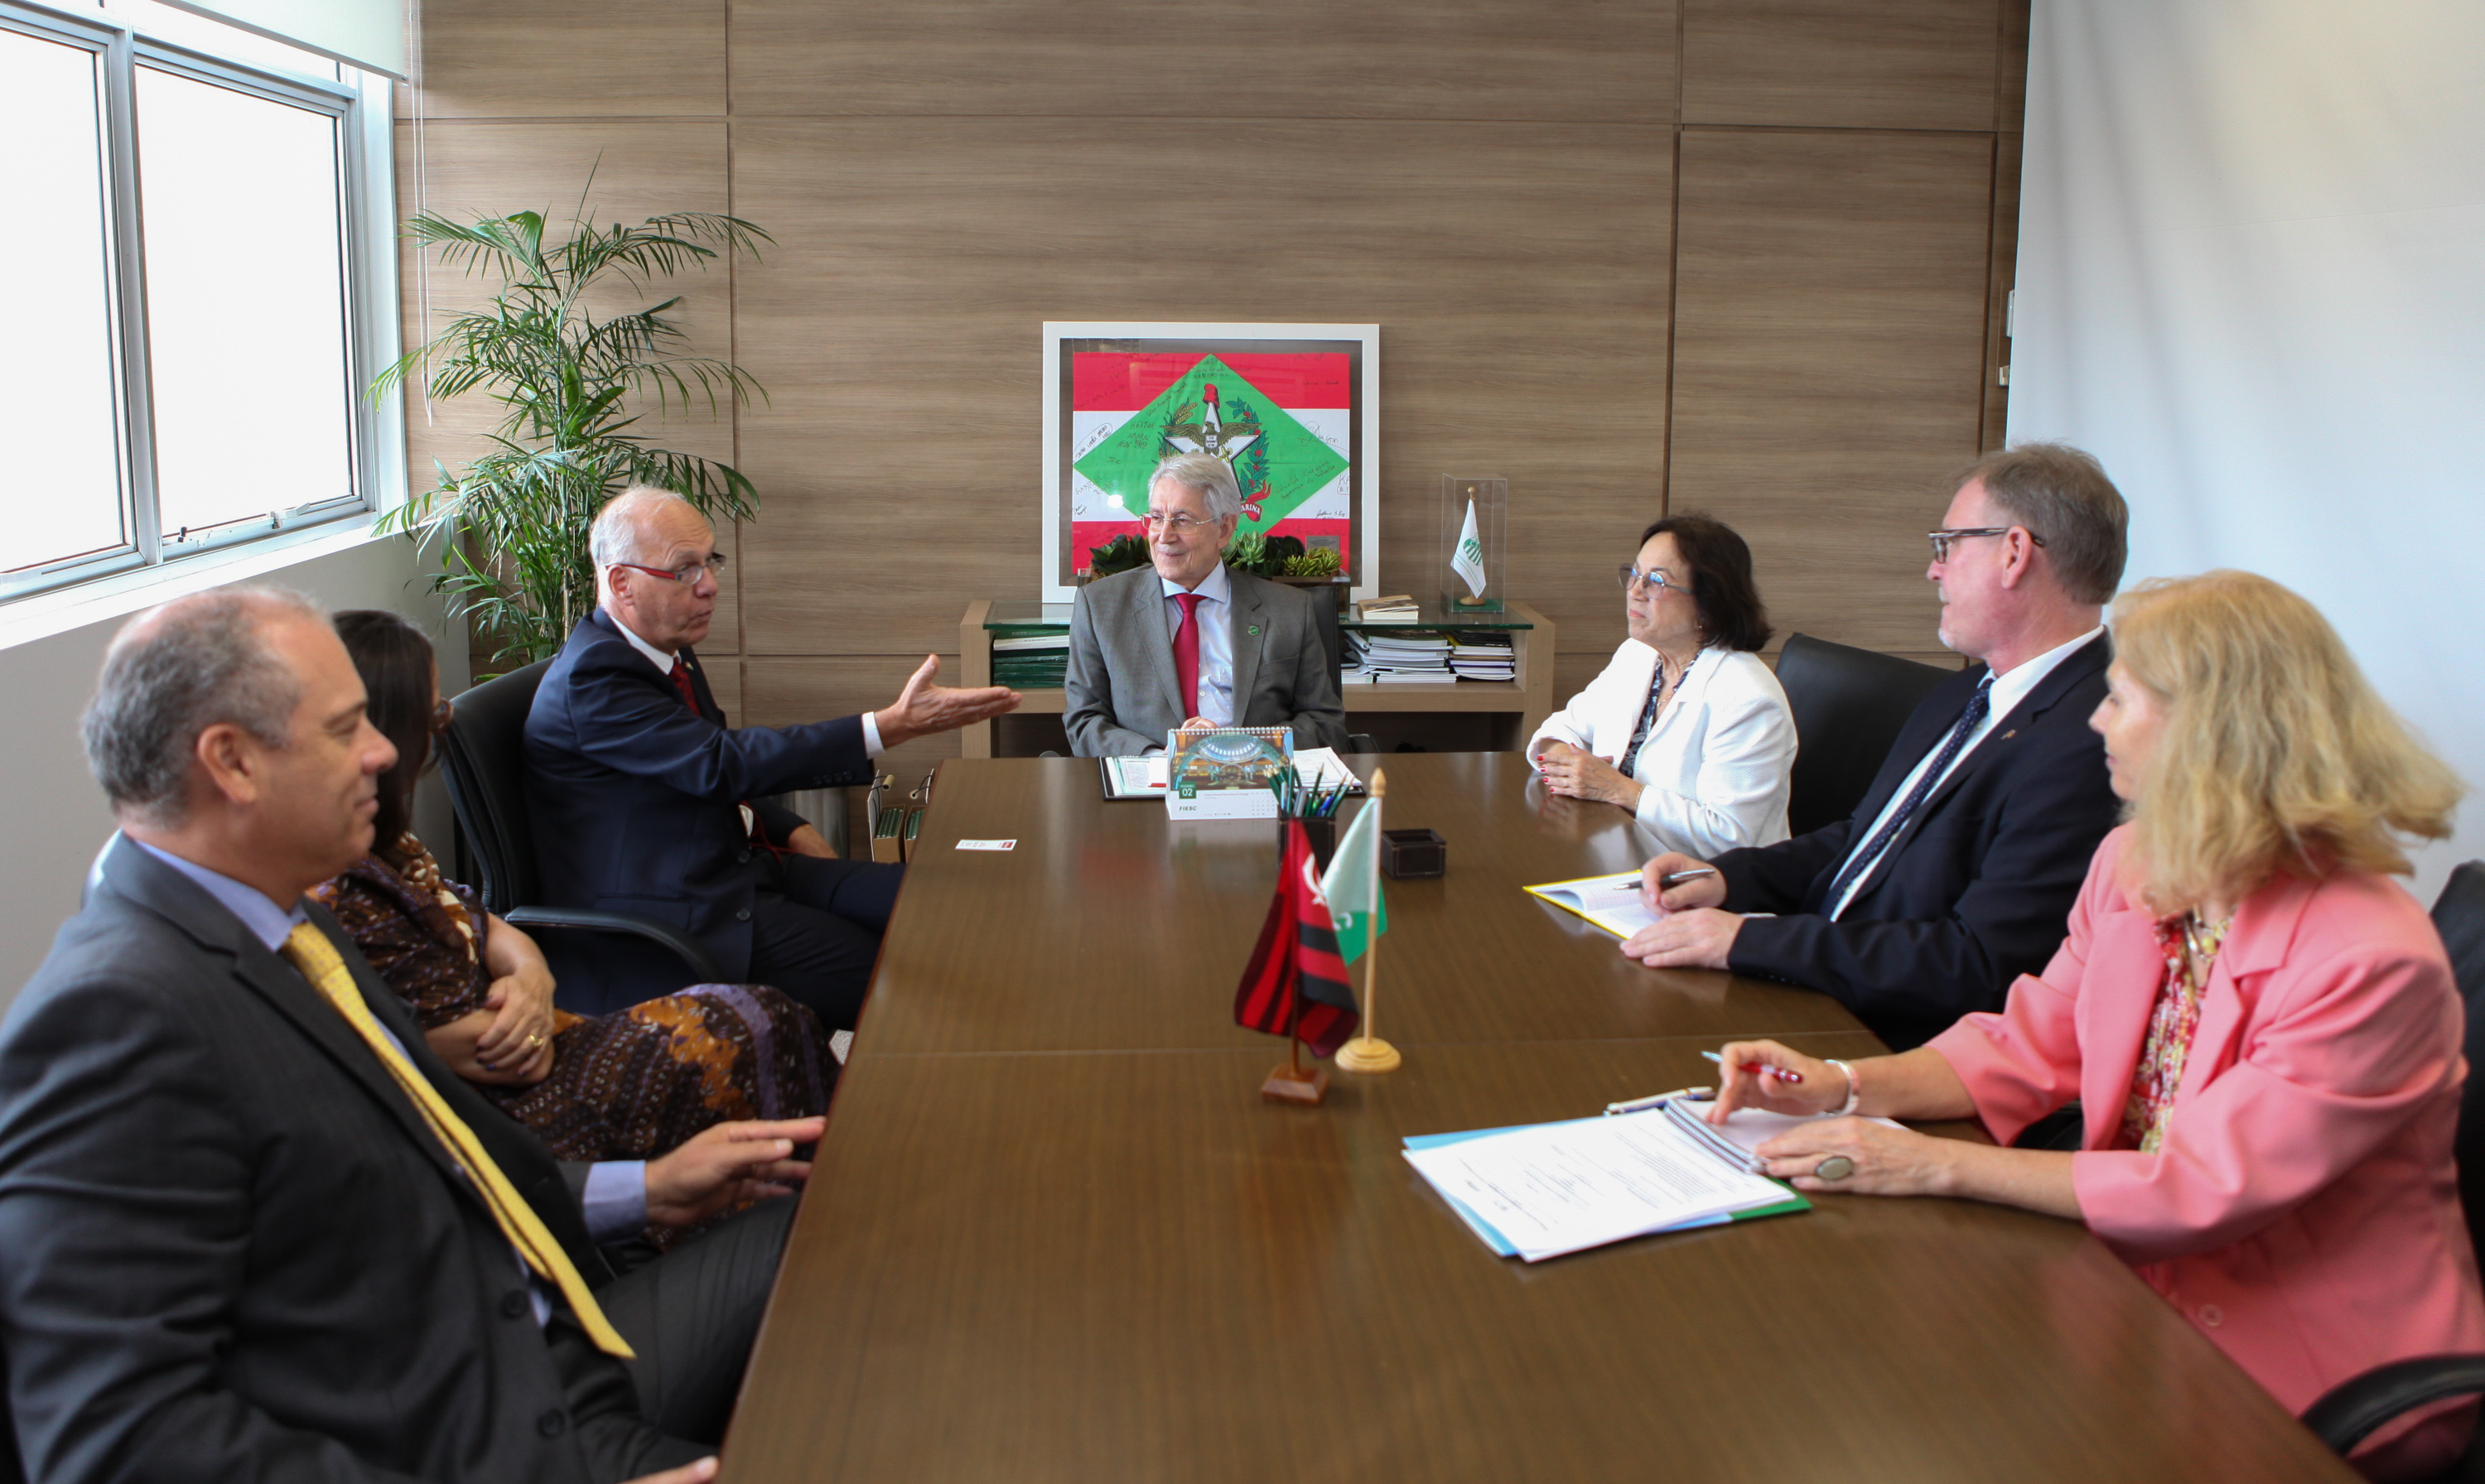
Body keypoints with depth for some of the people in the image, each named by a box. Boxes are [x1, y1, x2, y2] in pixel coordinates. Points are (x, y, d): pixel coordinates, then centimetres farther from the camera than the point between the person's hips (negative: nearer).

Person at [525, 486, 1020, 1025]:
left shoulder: (671, 653, 12)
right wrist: (891, 726, -31)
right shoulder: (590, 677, -18)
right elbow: (723, 762, -27)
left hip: (739, 860, 9)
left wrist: (791, 829, 5)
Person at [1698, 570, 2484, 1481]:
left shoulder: (2374, 967, -25)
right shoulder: (2133, 866, 0)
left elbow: (2201, 1191, -26)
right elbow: (2031, 1046, 7)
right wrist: (1847, 1087, -9)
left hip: (2313, 1379, -6)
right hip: (2147, 1286, 6)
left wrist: (1937, 1166, -27)